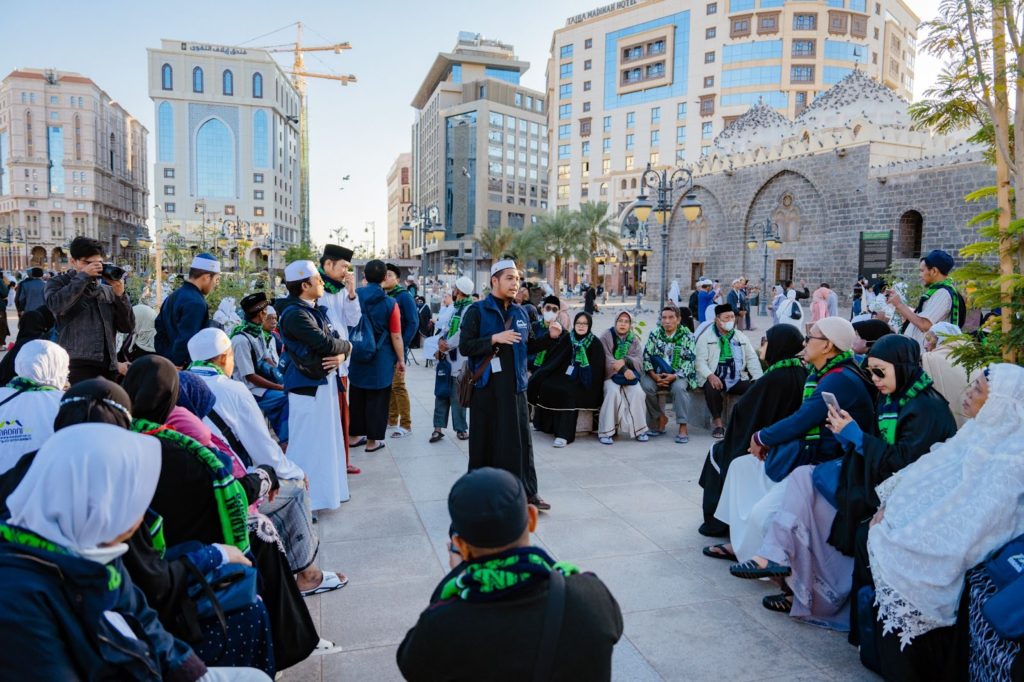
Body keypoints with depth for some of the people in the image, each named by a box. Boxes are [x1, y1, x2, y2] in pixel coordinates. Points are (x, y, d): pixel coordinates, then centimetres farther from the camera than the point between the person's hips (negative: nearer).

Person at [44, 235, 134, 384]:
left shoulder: (107, 289, 18)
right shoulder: (58, 283, 9)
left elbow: (127, 327, 11)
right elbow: (55, 305, -15)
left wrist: (120, 295, -1)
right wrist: (83, 276, -10)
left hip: (108, 367, 4)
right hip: (76, 366, -4)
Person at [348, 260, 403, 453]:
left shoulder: (354, 295, -5)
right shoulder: (390, 303, -13)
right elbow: (396, 336, -11)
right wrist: (401, 360, 0)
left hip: (356, 357, 3)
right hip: (381, 359, -3)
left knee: (357, 397, 17)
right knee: (377, 399, 7)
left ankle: (355, 435, 27)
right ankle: (372, 440, 13)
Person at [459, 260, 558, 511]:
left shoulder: (520, 313, 12)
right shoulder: (477, 311, -4)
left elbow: (528, 346, 18)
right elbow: (465, 347, -11)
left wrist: (550, 337, 3)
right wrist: (495, 339, -19)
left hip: (515, 385, 4)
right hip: (487, 386, -4)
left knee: (521, 439, 5)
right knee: (485, 439, 5)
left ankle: (527, 491, 13)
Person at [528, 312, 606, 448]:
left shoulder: (595, 344, -4)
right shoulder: (566, 338, 6)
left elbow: (597, 370, -6)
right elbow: (553, 359, 8)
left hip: (583, 382, -4)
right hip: (565, 376, 4)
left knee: (568, 392, -34)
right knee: (545, 385, -23)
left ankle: (564, 434, -34)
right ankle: (547, 424, -6)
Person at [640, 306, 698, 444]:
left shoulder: (687, 335, -3)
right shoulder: (655, 334, 3)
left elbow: (690, 360, -8)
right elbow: (646, 356, -1)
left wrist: (674, 376, -22)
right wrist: (654, 376, -17)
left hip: (678, 375, -2)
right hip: (657, 374, 2)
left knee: (678, 387, -35)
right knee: (646, 385, -28)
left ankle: (683, 428, -25)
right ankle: (660, 418, -4)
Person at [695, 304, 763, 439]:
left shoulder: (742, 337, 17)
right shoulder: (706, 338, 3)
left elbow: (752, 359, 13)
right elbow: (700, 361, -6)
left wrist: (758, 378, -4)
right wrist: (710, 375, -26)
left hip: (738, 380, 4)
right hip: (715, 378, -3)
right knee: (711, 387, -37)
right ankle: (717, 422, -18)